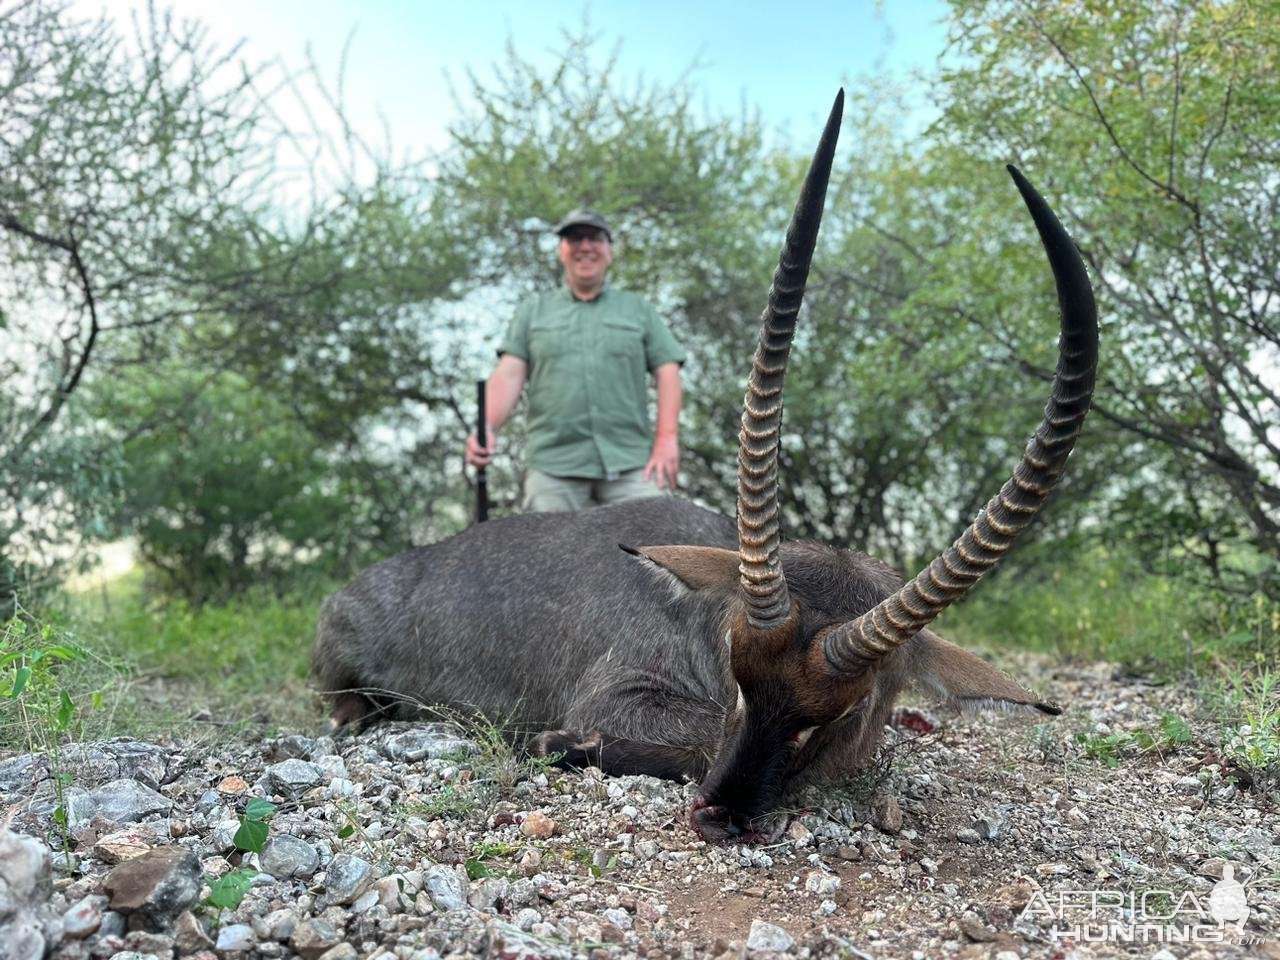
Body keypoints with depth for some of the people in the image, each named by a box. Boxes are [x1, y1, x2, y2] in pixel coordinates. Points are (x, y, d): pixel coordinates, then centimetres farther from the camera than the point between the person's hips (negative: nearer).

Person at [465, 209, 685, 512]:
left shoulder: (639, 309, 16)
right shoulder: (532, 311, 17)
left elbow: (667, 372, 9)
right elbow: (509, 374, 6)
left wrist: (667, 439, -5)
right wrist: (488, 429, -12)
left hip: (631, 463, 0)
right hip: (553, 464, 0)